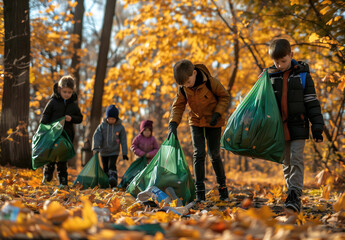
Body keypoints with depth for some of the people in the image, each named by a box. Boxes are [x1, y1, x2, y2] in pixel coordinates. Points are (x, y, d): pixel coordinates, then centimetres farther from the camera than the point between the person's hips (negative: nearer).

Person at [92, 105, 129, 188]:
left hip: (114, 151, -2)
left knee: (111, 165, -21)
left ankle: (113, 179, -28)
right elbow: (96, 136, -7)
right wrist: (96, 147, -21)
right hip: (104, 151, 2)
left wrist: (124, 153, 1)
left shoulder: (120, 127, -2)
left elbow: (123, 140, 2)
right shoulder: (102, 126, -1)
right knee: (105, 168, 8)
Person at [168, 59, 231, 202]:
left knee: (214, 154, 0)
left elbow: (225, 97, -9)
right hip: (196, 121, 2)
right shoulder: (183, 89, -11)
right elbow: (178, 106, -5)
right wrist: (173, 124, -20)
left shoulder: (211, 82, -22)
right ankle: (199, 190, -4)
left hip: (213, 122, -2)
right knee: (198, 153, -8)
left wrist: (217, 114, -21)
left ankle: (222, 185, 20)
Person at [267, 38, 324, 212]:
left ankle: (295, 196, -11)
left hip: (298, 126, -3)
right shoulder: (268, 76, 5)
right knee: (286, 163, 7)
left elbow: (312, 102, 1)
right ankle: (293, 196, 17)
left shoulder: (302, 75, 0)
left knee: (296, 159, -12)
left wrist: (317, 127, -3)